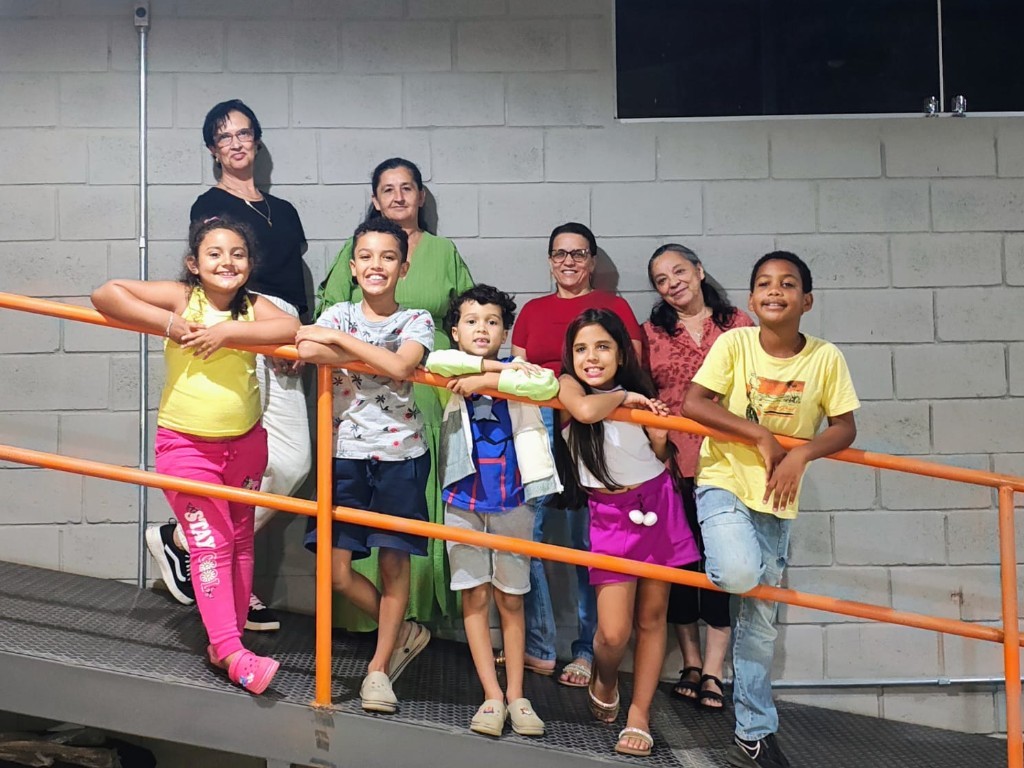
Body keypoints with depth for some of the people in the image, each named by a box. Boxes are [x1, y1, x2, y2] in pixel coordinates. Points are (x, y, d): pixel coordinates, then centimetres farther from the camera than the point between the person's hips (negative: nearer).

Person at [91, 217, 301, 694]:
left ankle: (226, 635, 27)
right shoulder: (179, 297, -10)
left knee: (240, 541, 13)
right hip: (185, 445, -4)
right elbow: (105, 295, -17)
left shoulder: (252, 306, -3)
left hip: (246, 444, 4)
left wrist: (227, 332, -30)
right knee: (210, 544, -5)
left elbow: (291, 327, -23)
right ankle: (230, 651, -3)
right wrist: (170, 324, -24)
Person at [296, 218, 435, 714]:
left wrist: (338, 339, -15)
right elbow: (307, 350, -15)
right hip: (346, 454, 2)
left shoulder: (416, 320, 3)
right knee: (335, 569, -2)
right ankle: (403, 634, 23)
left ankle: (380, 666, 22)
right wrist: (378, 356, -21)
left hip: (400, 455, -1)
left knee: (393, 562, 4)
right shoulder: (338, 315, 7)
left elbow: (400, 365, -19)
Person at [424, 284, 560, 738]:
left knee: (510, 598, 7)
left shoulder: (516, 372, 3)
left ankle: (516, 696, 14)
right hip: (464, 499, 0)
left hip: (512, 500, 0)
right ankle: (492, 696, 8)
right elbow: (435, 361, -22)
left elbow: (548, 384, -21)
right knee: (475, 595, 2)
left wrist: (486, 380, -21)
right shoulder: (453, 379, 3)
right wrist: (498, 367, -19)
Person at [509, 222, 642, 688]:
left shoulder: (613, 307, 10)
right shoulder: (532, 311, 18)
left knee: (589, 541, -2)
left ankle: (588, 652, 11)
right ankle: (538, 648, 6)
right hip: (538, 427, 3)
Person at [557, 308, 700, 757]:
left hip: (658, 505, 3)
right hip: (610, 516, -3)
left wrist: (660, 438, -4)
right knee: (613, 633, -8)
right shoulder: (568, 385, -7)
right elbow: (586, 410, -33)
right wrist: (623, 396, -17)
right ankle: (604, 684, 25)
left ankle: (639, 713, 23)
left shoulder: (639, 393, 3)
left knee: (651, 617, 9)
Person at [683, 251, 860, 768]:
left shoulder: (825, 358, -7)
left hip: (775, 498, 2)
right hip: (723, 483, -2)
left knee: (759, 624, 9)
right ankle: (723, 564, 7)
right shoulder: (734, 343, -11)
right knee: (740, 575, -32)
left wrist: (800, 455, -20)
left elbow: (844, 428, -2)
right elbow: (693, 404, -16)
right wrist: (761, 435, -20)